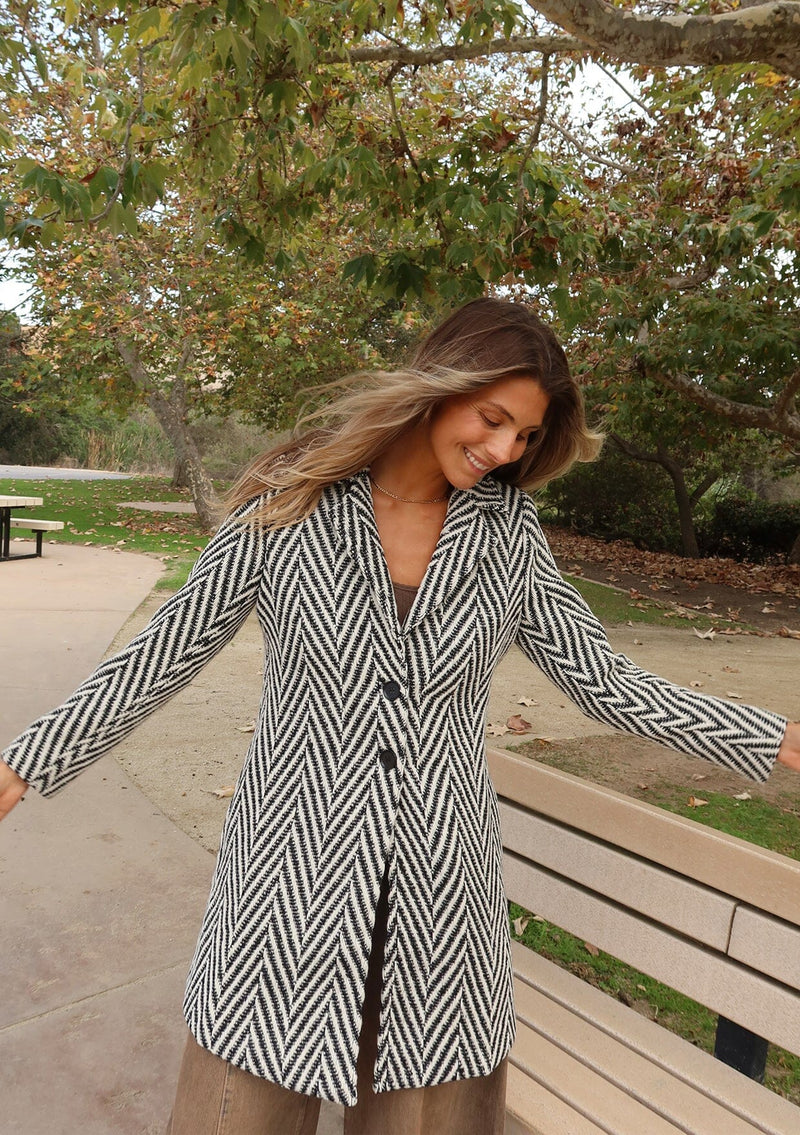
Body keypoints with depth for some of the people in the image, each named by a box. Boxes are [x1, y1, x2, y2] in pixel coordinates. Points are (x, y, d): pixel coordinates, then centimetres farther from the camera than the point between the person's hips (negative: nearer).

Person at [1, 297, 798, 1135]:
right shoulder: (291, 502, -8)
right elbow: (164, 654, -2)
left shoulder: (509, 535, -2)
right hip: (296, 866, -1)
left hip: (439, 880, 2)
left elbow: (604, 680, 2)